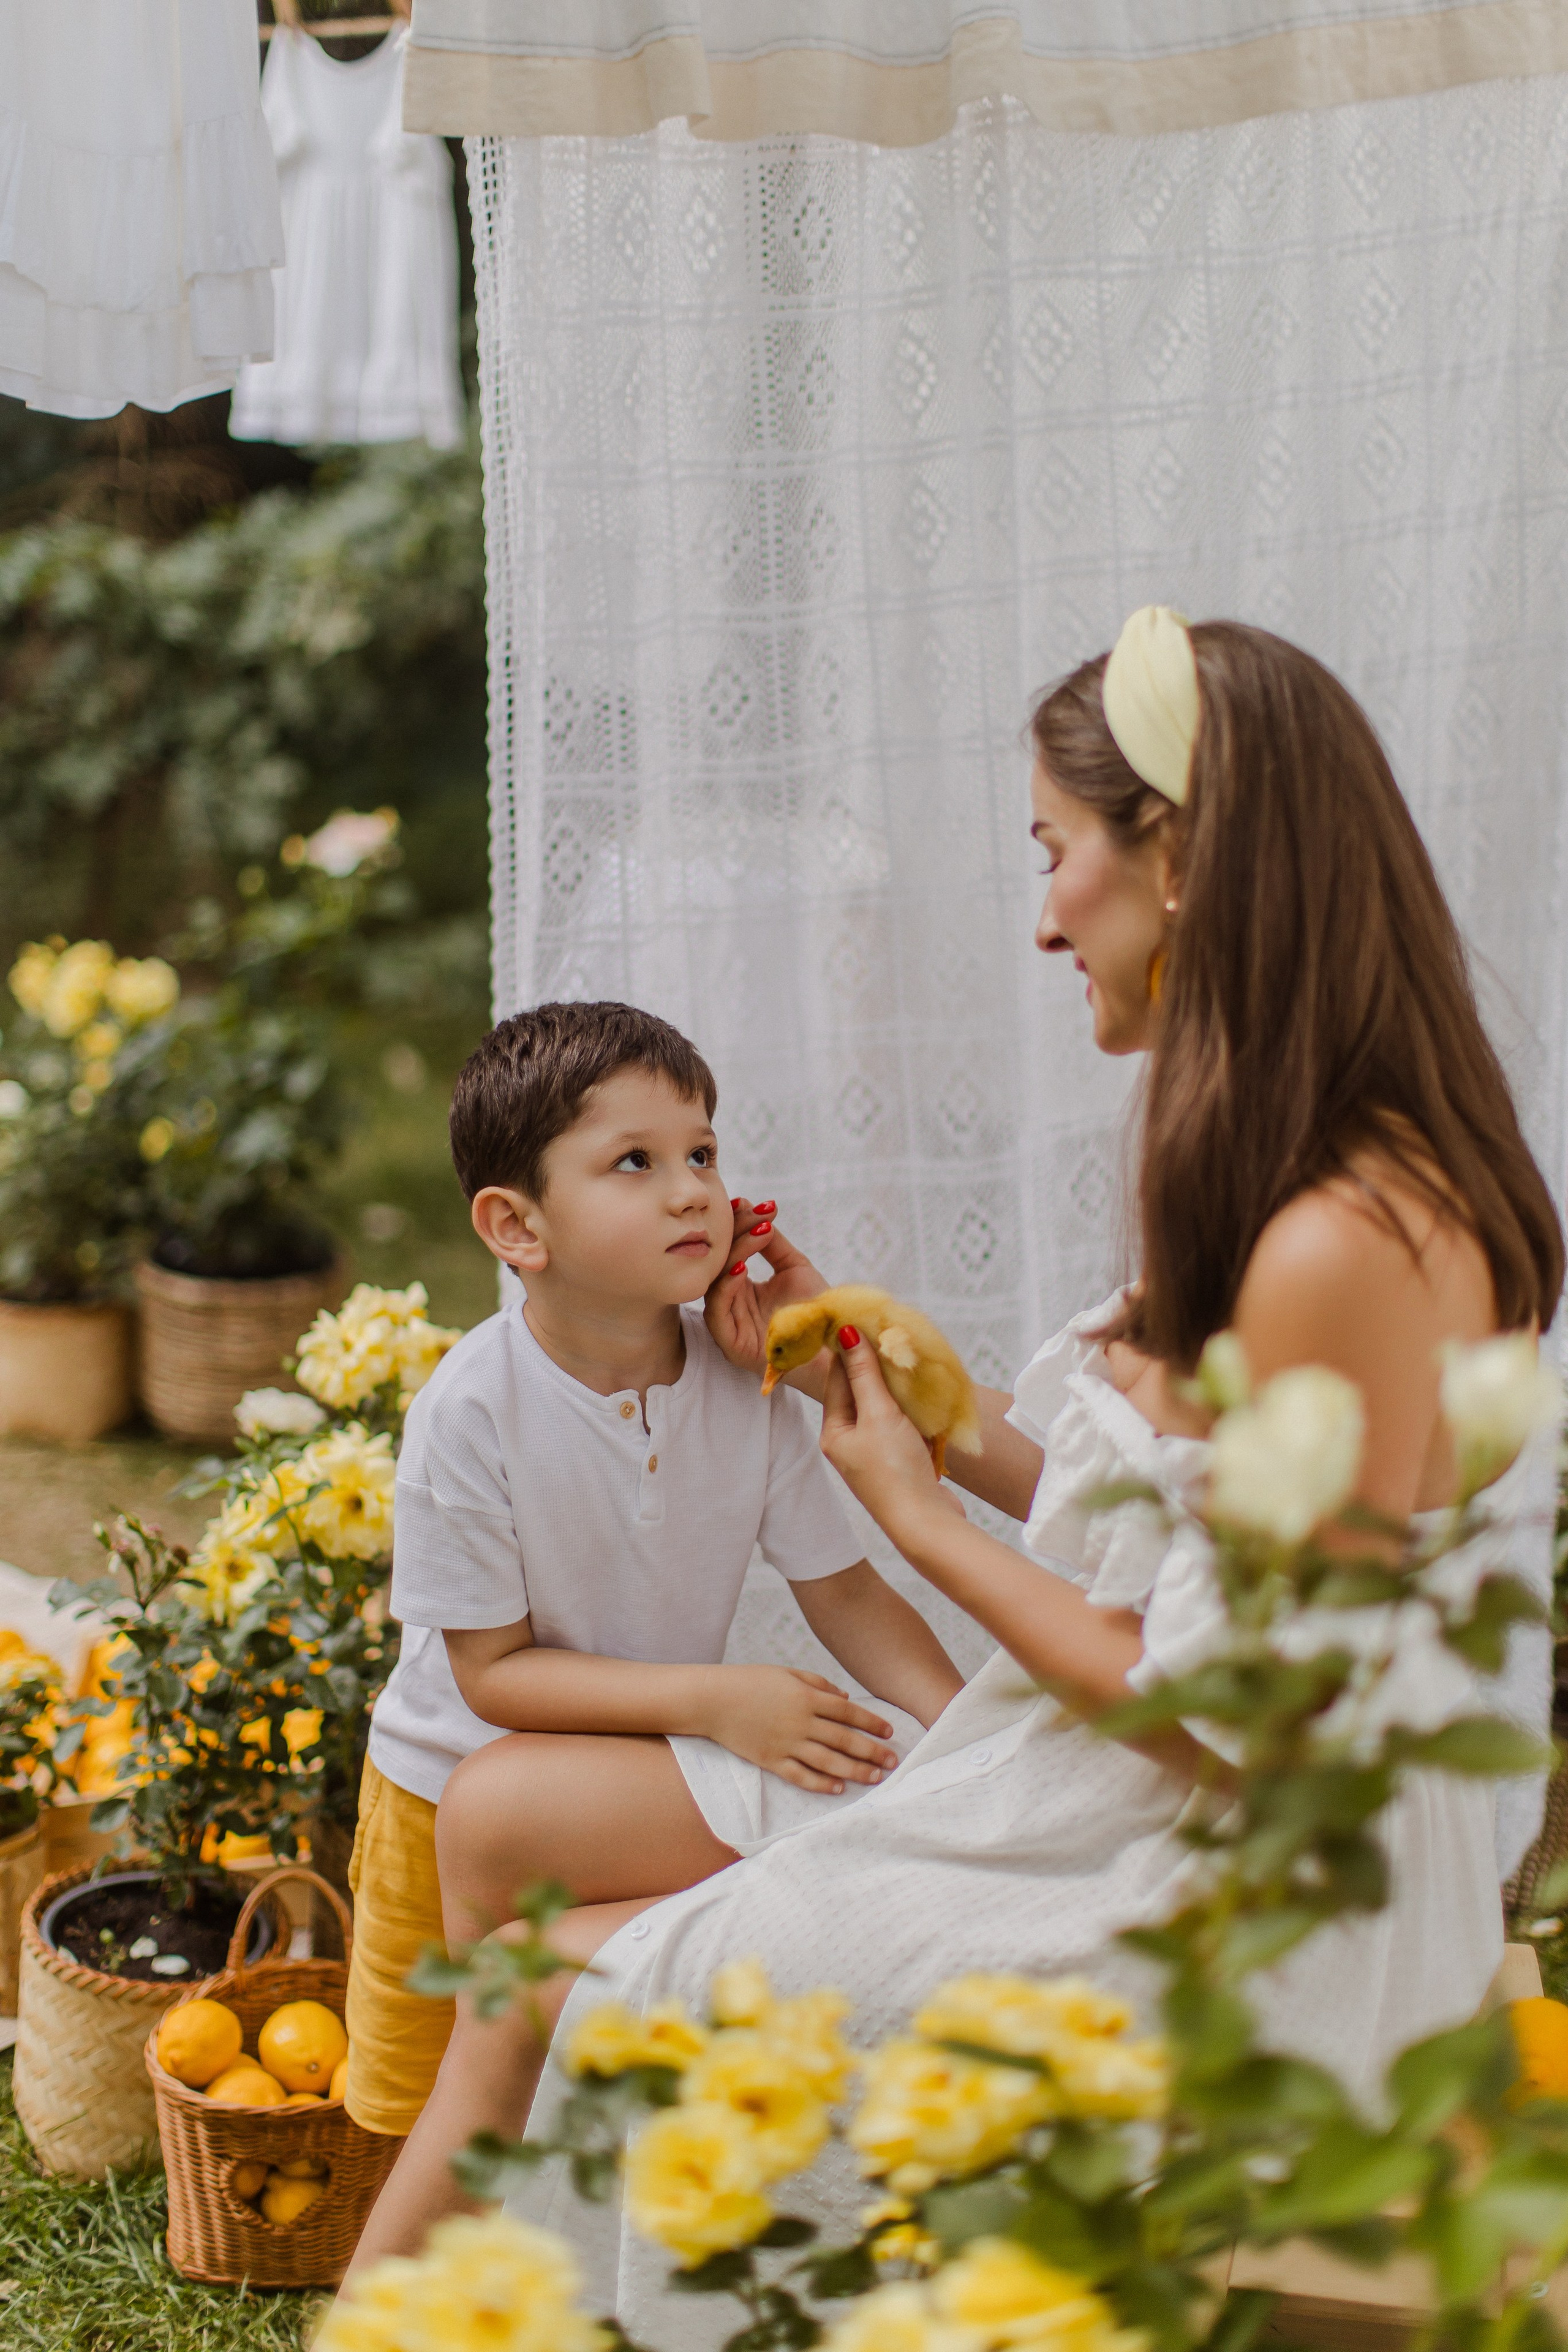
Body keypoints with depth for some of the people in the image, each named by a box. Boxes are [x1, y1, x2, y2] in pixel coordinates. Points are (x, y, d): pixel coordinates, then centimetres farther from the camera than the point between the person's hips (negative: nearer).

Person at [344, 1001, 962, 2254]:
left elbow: (845, 1591, -11)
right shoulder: (474, 1409, -28)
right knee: (432, 2112, 9)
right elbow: (490, 1673, -23)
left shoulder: (745, 1383, -17)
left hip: (639, 1789, 3)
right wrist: (713, 1701, -32)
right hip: (453, 1799, -3)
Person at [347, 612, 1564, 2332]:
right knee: (506, 1810, 11)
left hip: (1226, 1961, -9)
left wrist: (921, 1517, -9)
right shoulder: (1308, 1187, 5)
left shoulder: (1346, 1249, -26)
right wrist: (871, 1373, 15)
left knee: (555, 1976, -2)